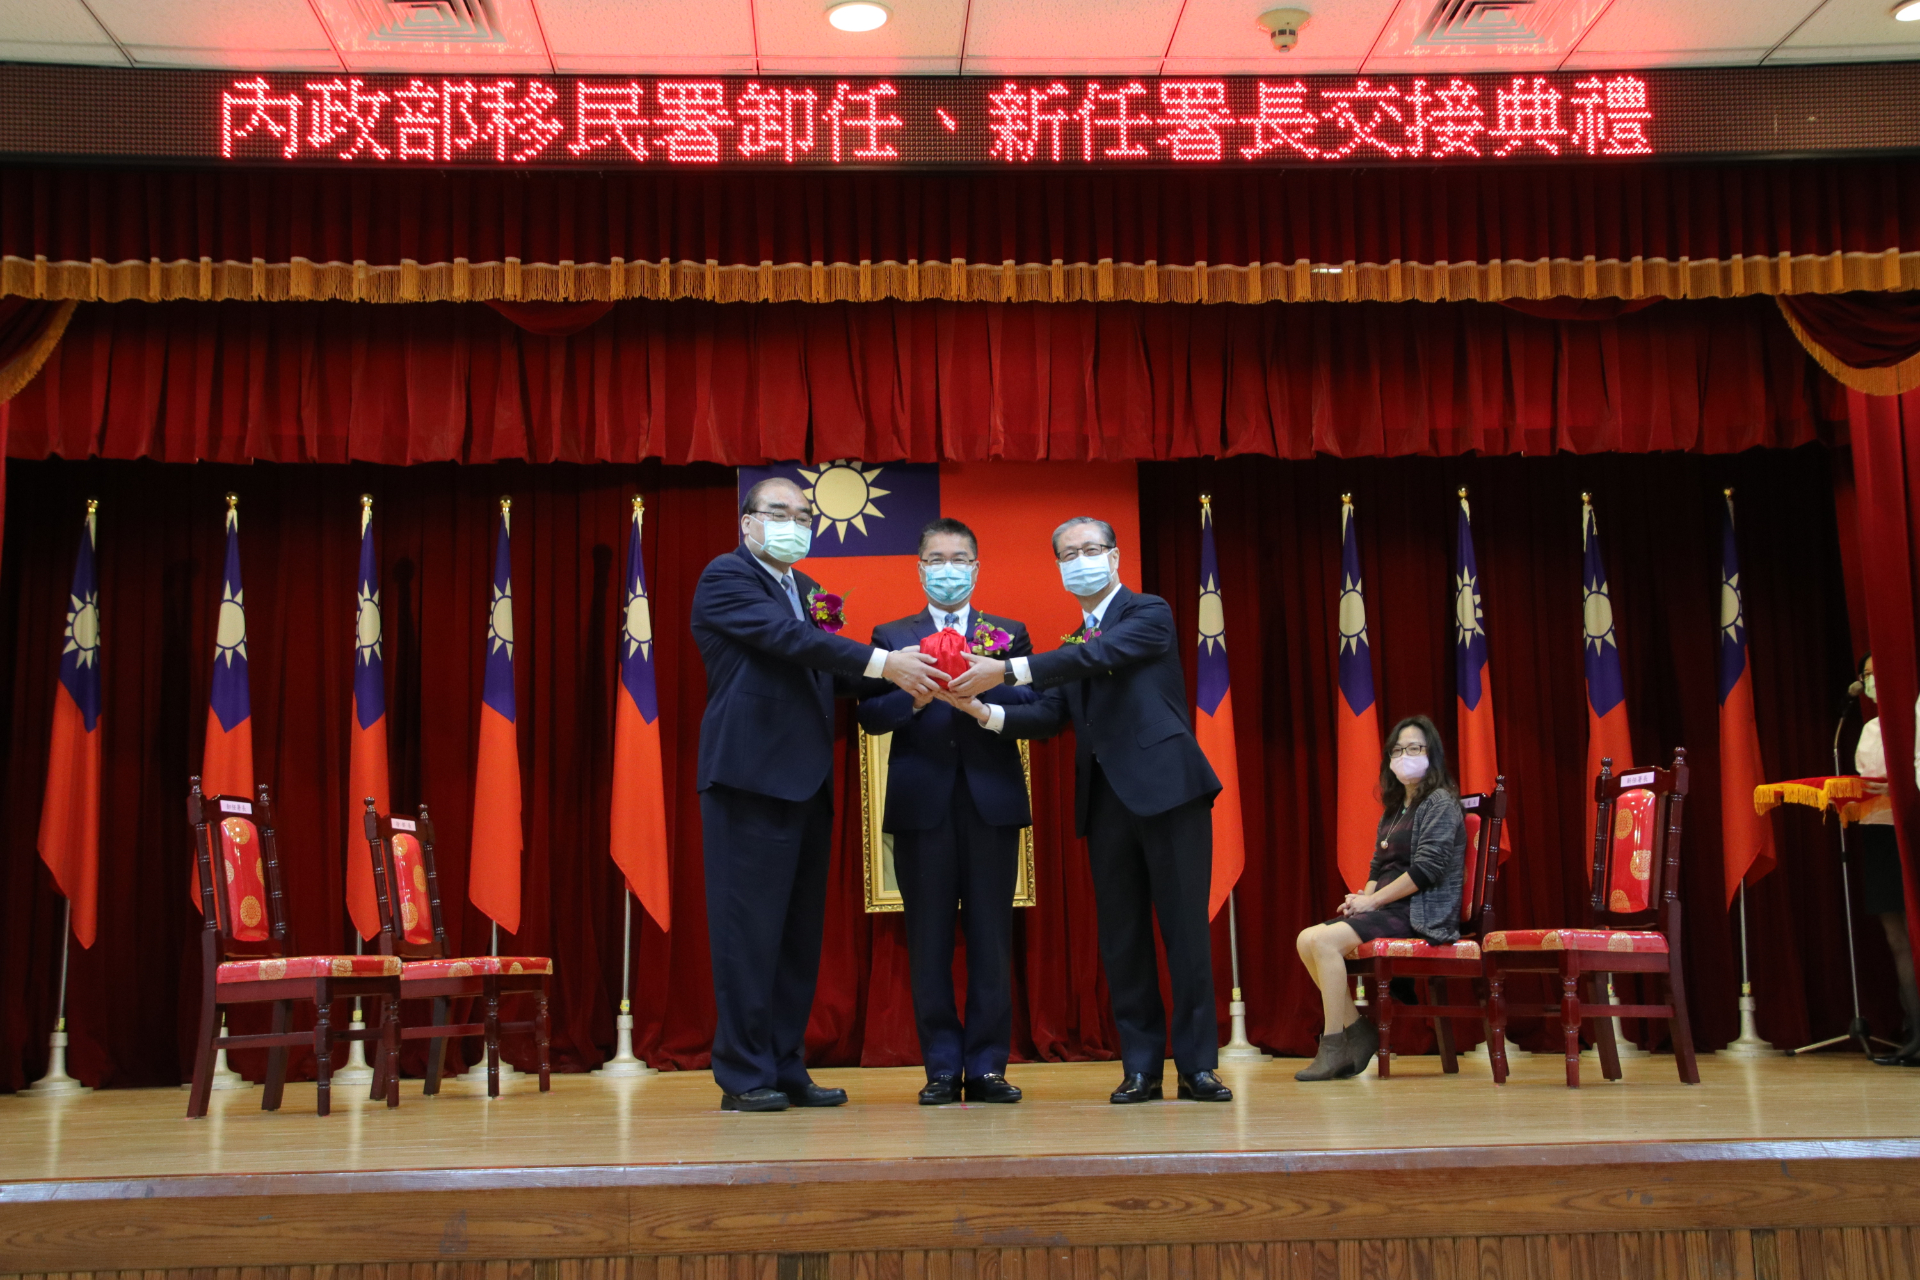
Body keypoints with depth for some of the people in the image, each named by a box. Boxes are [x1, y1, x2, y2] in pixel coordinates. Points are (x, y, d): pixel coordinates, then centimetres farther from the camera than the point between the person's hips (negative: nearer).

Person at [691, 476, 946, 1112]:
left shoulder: (805, 589, 20)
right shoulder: (726, 577, -4)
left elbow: (833, 673, 15)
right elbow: (788, 638, -19)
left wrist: (903, 674, -2)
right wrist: (882, 662, -24)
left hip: (805, 783, 8)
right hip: (749, 778, -8)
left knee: (799, 934, 9)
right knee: (750, 930, -4)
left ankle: (787, 1069, 17)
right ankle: (743, 1076, 3)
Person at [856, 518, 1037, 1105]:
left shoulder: (1009, 634, 14)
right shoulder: (890, 636, 12)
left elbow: (1033, 707, 1)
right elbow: (869, 714, 1)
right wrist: (913, 698, -16)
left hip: (991, 799, 0)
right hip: (922, 802, 0)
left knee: (991, 936, 1)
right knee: (929, 939, 1)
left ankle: (987, 1065, 8)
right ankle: (942, 1067, 9)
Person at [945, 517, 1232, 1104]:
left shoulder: (1149, 613, 1)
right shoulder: (1070, 647, 20)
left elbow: (1102, 654, -18)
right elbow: (1050, 716, 9)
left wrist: (1008, 671, -23)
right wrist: (987, 712, -10)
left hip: (1167, 790, -6)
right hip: (1106, 802, 6)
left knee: (1185, 930, -4)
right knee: (1120, 939, 6)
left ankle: (1197, 1066, 3)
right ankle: (1141, 1068, 13)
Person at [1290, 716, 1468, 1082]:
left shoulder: (1440, 803, -5)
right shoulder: (1394, 808, 21)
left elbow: (1426, 870, -16)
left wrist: (1372, 901, -14)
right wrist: (1362, 898, -2)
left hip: (1421, 914, -9)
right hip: (1387, 910, 9)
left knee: (1323, 940, -25)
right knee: (1306, 940, -10)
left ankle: (1333, 1049, -21)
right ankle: (1357, 1031, -6)